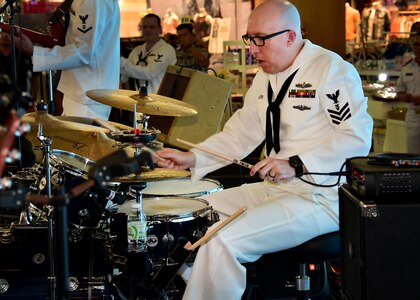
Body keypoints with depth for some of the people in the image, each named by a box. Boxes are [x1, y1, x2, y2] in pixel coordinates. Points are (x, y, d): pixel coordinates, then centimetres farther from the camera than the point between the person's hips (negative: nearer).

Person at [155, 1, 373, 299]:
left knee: (224, 240, -25)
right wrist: (191, 158, 3)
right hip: (273, 188, 9)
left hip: (321, 198, -9)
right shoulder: (266, 77, 14)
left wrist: (297, 164, -27)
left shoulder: (332, 69, -14)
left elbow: (358, 137, -21)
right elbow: (240, 134, 17)